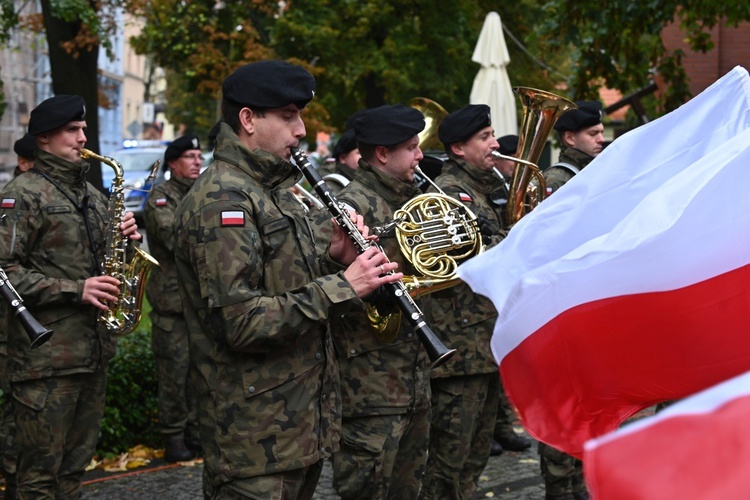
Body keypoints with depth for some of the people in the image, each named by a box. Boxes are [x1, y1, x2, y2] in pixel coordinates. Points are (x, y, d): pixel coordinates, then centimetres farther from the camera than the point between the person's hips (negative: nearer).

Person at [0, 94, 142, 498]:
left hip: (94, 349, 8)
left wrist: (124, 238, 4)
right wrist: (74, 290, -20)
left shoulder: (91, 194, 17)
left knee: (75, 465, 15)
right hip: (46, 355, -8)